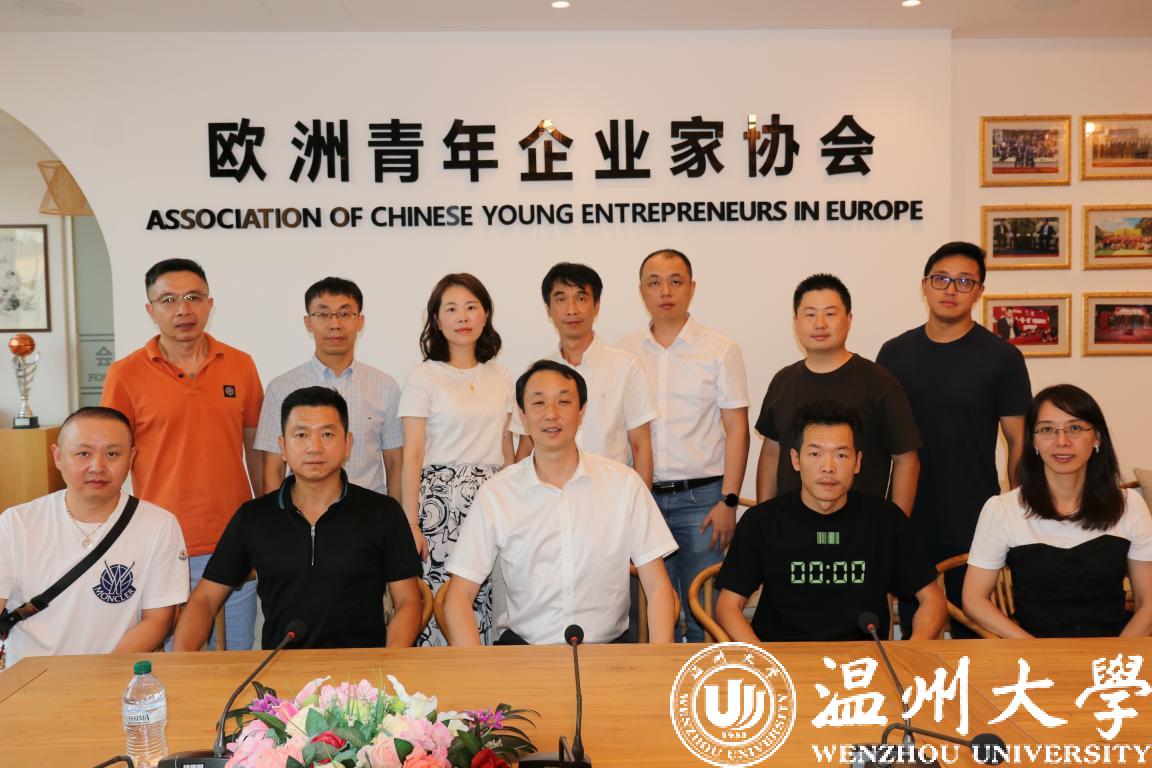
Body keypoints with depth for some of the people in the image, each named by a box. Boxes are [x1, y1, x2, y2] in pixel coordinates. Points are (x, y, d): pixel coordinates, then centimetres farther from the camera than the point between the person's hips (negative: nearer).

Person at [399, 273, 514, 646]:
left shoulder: (500, 376, 12)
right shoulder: (423, 377, -1)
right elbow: (412, 456, -5)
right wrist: (411, 524, -10)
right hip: (441, 500, -4)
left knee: (486, 596, 1)